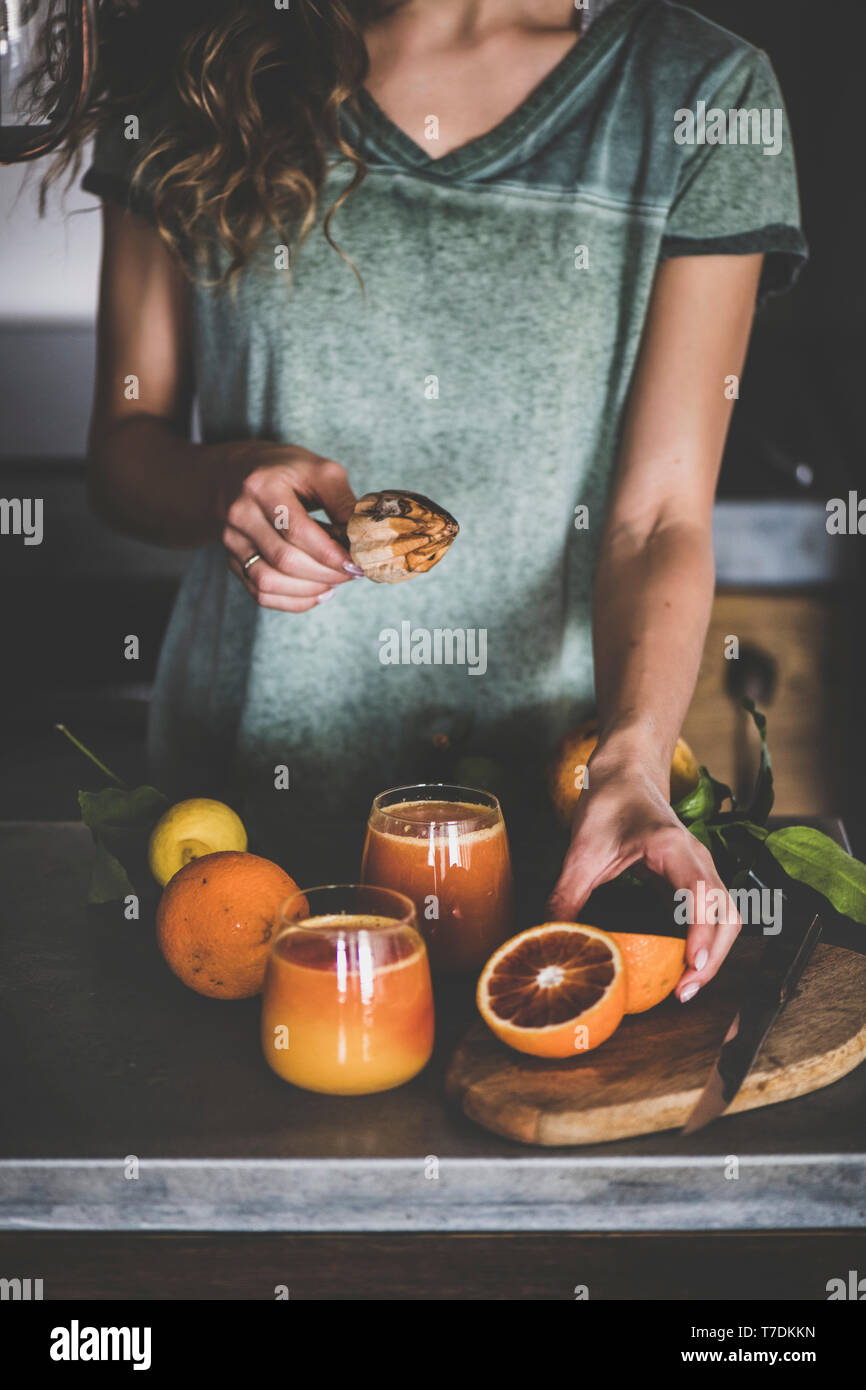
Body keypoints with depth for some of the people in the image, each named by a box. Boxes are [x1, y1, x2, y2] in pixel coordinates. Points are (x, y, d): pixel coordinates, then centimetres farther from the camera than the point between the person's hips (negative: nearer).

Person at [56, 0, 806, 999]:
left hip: (547, 798, -1)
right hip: (243, 772, 2)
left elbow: (659, 517, -7)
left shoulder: (701, 94, -3)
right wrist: (230, 482, -16)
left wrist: (632, 761, -24)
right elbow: (124, 441, 6)